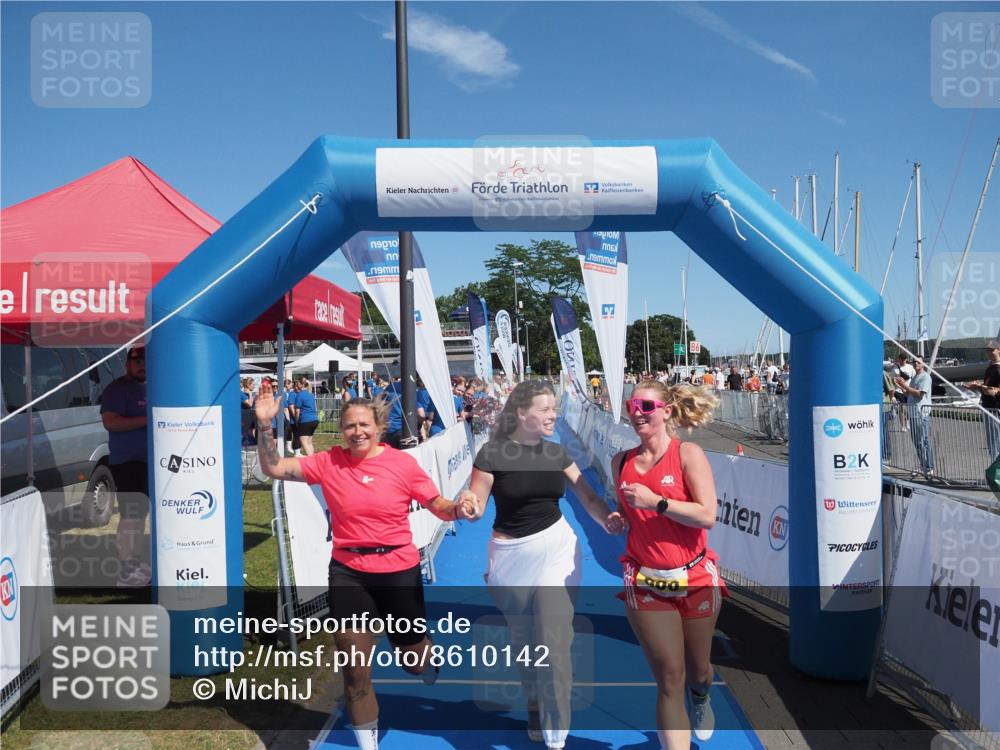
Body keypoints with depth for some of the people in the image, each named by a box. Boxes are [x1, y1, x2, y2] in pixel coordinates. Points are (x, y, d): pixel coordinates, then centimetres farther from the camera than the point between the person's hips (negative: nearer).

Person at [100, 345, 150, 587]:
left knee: (140, 512, 16)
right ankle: (125, 572, -10)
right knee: (131, 514, -12)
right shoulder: (117, 388, -10)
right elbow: (110, 422, -21)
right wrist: (147, 420, -24)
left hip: (146, 460, 10)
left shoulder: (146, 389, 17)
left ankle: (133, 562, 28)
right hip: (126, 461, -10)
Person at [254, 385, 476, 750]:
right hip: (348, 573, 1)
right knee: (355, 668, 8)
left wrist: (458, 509, -23)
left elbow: (439, 505, -2)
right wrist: (264, 424, -16)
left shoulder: (403, 463, -9)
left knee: (413, 656, 16)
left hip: (399, 570, -1)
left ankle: (432, 658, 56)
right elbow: (273, 468, -4)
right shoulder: (328, 462, -5)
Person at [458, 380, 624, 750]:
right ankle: (534, 705, 43)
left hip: (556, 551, 1)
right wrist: (466, 503, -32)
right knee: (522, 639, 15)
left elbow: (586, 495, 1)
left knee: (554, 644, -4)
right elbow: (476, 506, -8)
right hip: (511, 556, -1)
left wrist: (607, 518, -19)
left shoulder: (556, 452, 1)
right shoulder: (492, 453, -11)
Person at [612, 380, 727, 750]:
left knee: (697, 670, 20)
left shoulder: (688, 453, -9)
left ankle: (701, 697, 56)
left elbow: (707, 515, -18)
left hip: (695, 579, -1)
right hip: (645, 584, 1)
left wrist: (656, 502, -23)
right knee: (669, 680, -4)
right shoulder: (621, 462, 3)